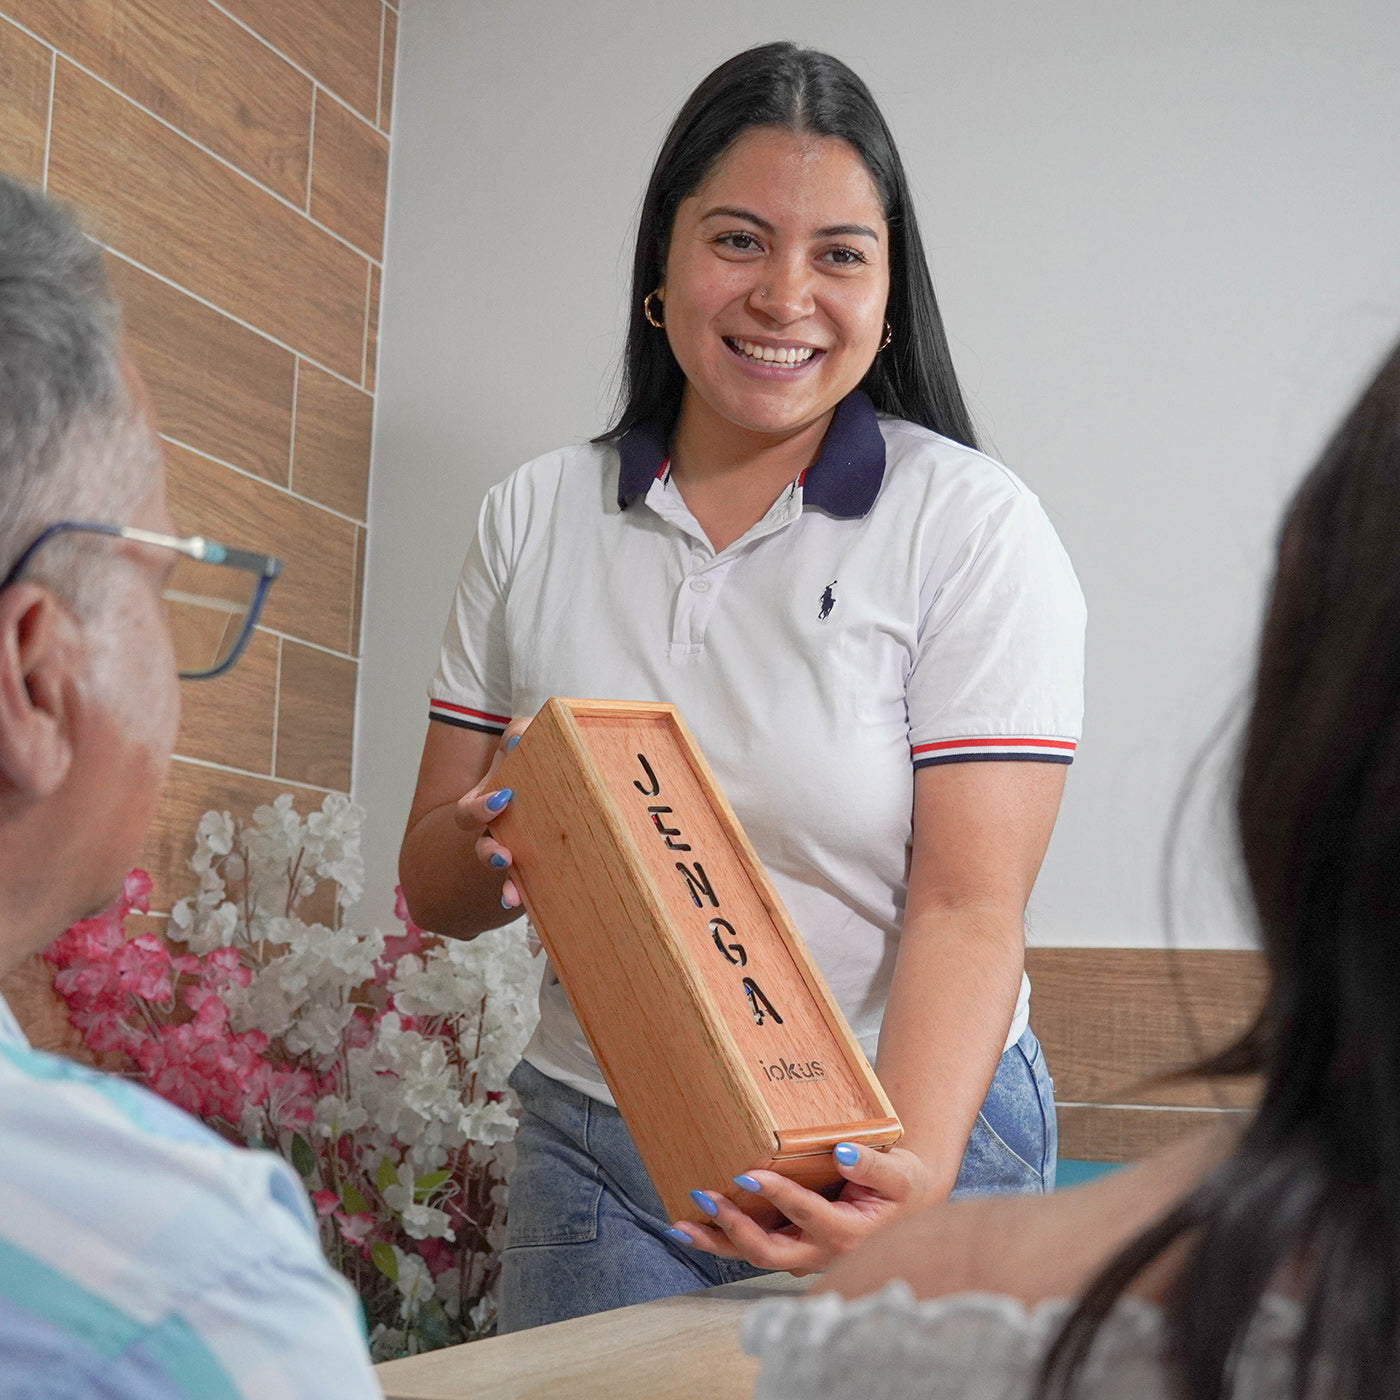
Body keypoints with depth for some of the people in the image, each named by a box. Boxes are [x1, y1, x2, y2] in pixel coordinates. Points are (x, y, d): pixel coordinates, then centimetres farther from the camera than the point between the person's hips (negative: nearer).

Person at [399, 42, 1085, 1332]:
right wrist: (497, 840, -19)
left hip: (907, 1144, -2)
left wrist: (908, 1181, -32)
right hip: (596, 1153, 3)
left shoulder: (974, 525, -8)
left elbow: (969, 908, -15)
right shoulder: (533, 521, 2)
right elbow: (434, 887, 5)